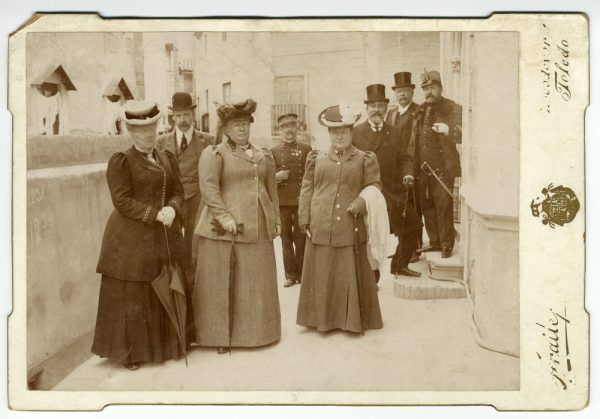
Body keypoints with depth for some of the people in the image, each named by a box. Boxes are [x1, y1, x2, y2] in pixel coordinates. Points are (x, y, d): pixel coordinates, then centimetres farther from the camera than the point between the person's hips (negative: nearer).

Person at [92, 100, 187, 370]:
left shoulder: (168, 159, 12)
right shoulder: (121, 161, -6)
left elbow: (178, 193, 10)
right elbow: (123, 201, -13)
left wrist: (172, 209, -13)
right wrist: (156, 214, -18)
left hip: (166, 237, 5)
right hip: (132, 238, -5)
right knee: (132, 296, 1)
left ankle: (164, 345, 23)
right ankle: (129, 352, 13)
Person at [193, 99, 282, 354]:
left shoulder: (264, 156, 16)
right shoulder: (214, 154, -2)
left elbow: (271, 190, 20)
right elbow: (208, 188, -13)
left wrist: (276, 220, 15)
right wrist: (224, 217, -20)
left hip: (258, 229, 5)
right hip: (223, 229, -5)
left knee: (256, 282, 10)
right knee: (221, 283, 0)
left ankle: (253, 332, 24)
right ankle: (220, 336, 10)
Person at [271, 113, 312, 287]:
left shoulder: (306, 149, 6)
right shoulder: (273, 151, 6)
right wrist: (276, 177, -13)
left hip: (302, 200, -1)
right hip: (282, 201, 1)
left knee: (301, 238, 3)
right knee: (286, 238, 6)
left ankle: (302, 273, 14)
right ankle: (290, 274, 15)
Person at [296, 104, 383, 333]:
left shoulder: (365, 159, 6)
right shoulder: (317, 159, 11)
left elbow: (373, 187, 6)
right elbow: (307, 189, 10)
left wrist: (361, 202, -15)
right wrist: (305, 219, 2)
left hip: (350, 228, -1)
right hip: (321, 228, 2)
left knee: (351, 275, 3)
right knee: (322, 274, 6)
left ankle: (353, 319, 15)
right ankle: (323, 318, 18)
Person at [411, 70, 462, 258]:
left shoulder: (453, 109, -2)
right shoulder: (420, 111, 15)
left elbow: (461, 134, -13)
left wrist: (448, 130, -33)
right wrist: (413, 165, 10)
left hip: (443, 167, -5)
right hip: (423, 167, 6)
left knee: (444, 206, -5)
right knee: (427, 206, 9)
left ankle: (447, 245, 4)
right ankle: (434, 241, 21)